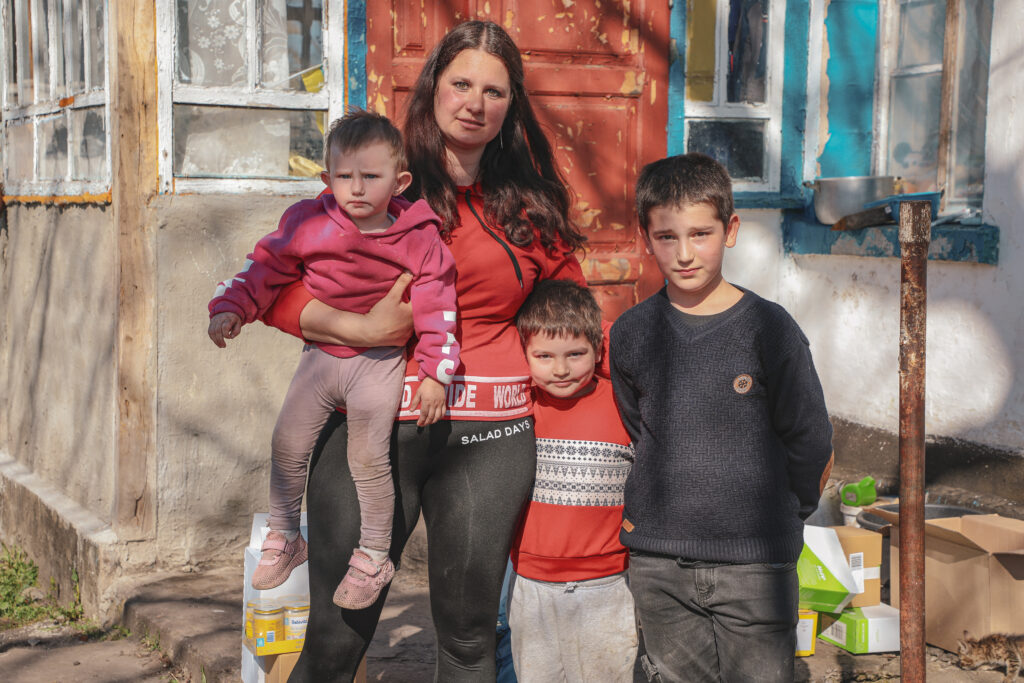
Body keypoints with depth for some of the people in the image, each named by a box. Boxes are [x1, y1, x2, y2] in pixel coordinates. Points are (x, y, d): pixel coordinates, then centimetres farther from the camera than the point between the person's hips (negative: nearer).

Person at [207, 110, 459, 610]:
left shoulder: (418, 239, -11)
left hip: (379, 360, -3)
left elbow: (437, 306, -8)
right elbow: (267, 265, 3)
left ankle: (373, 556, 12)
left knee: (368, 457, -6)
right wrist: (231, 307, -10)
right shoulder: (308, 224, -7)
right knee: (287, 443, 2)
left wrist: (435, 375, -11)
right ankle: (284, 538, 22)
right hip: (321, 354, 3)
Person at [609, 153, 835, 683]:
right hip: (657, 563, 3)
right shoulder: (631, 334, 2)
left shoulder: (768, 327, -7)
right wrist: (672, 504, 11)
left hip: (754, 564, -2)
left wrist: (775, 518, 7)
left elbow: (810, 441, 1)